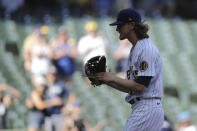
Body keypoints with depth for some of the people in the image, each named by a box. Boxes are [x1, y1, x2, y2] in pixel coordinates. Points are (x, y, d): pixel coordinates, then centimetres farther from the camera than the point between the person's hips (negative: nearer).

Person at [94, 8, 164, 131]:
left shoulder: (147, 49, -12)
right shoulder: (135, 49, 20)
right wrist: (106, 81, 10)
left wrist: (113, 78, -10)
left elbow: (140, 86, -20)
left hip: (147, 110, -10)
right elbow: (131, 88, 21)